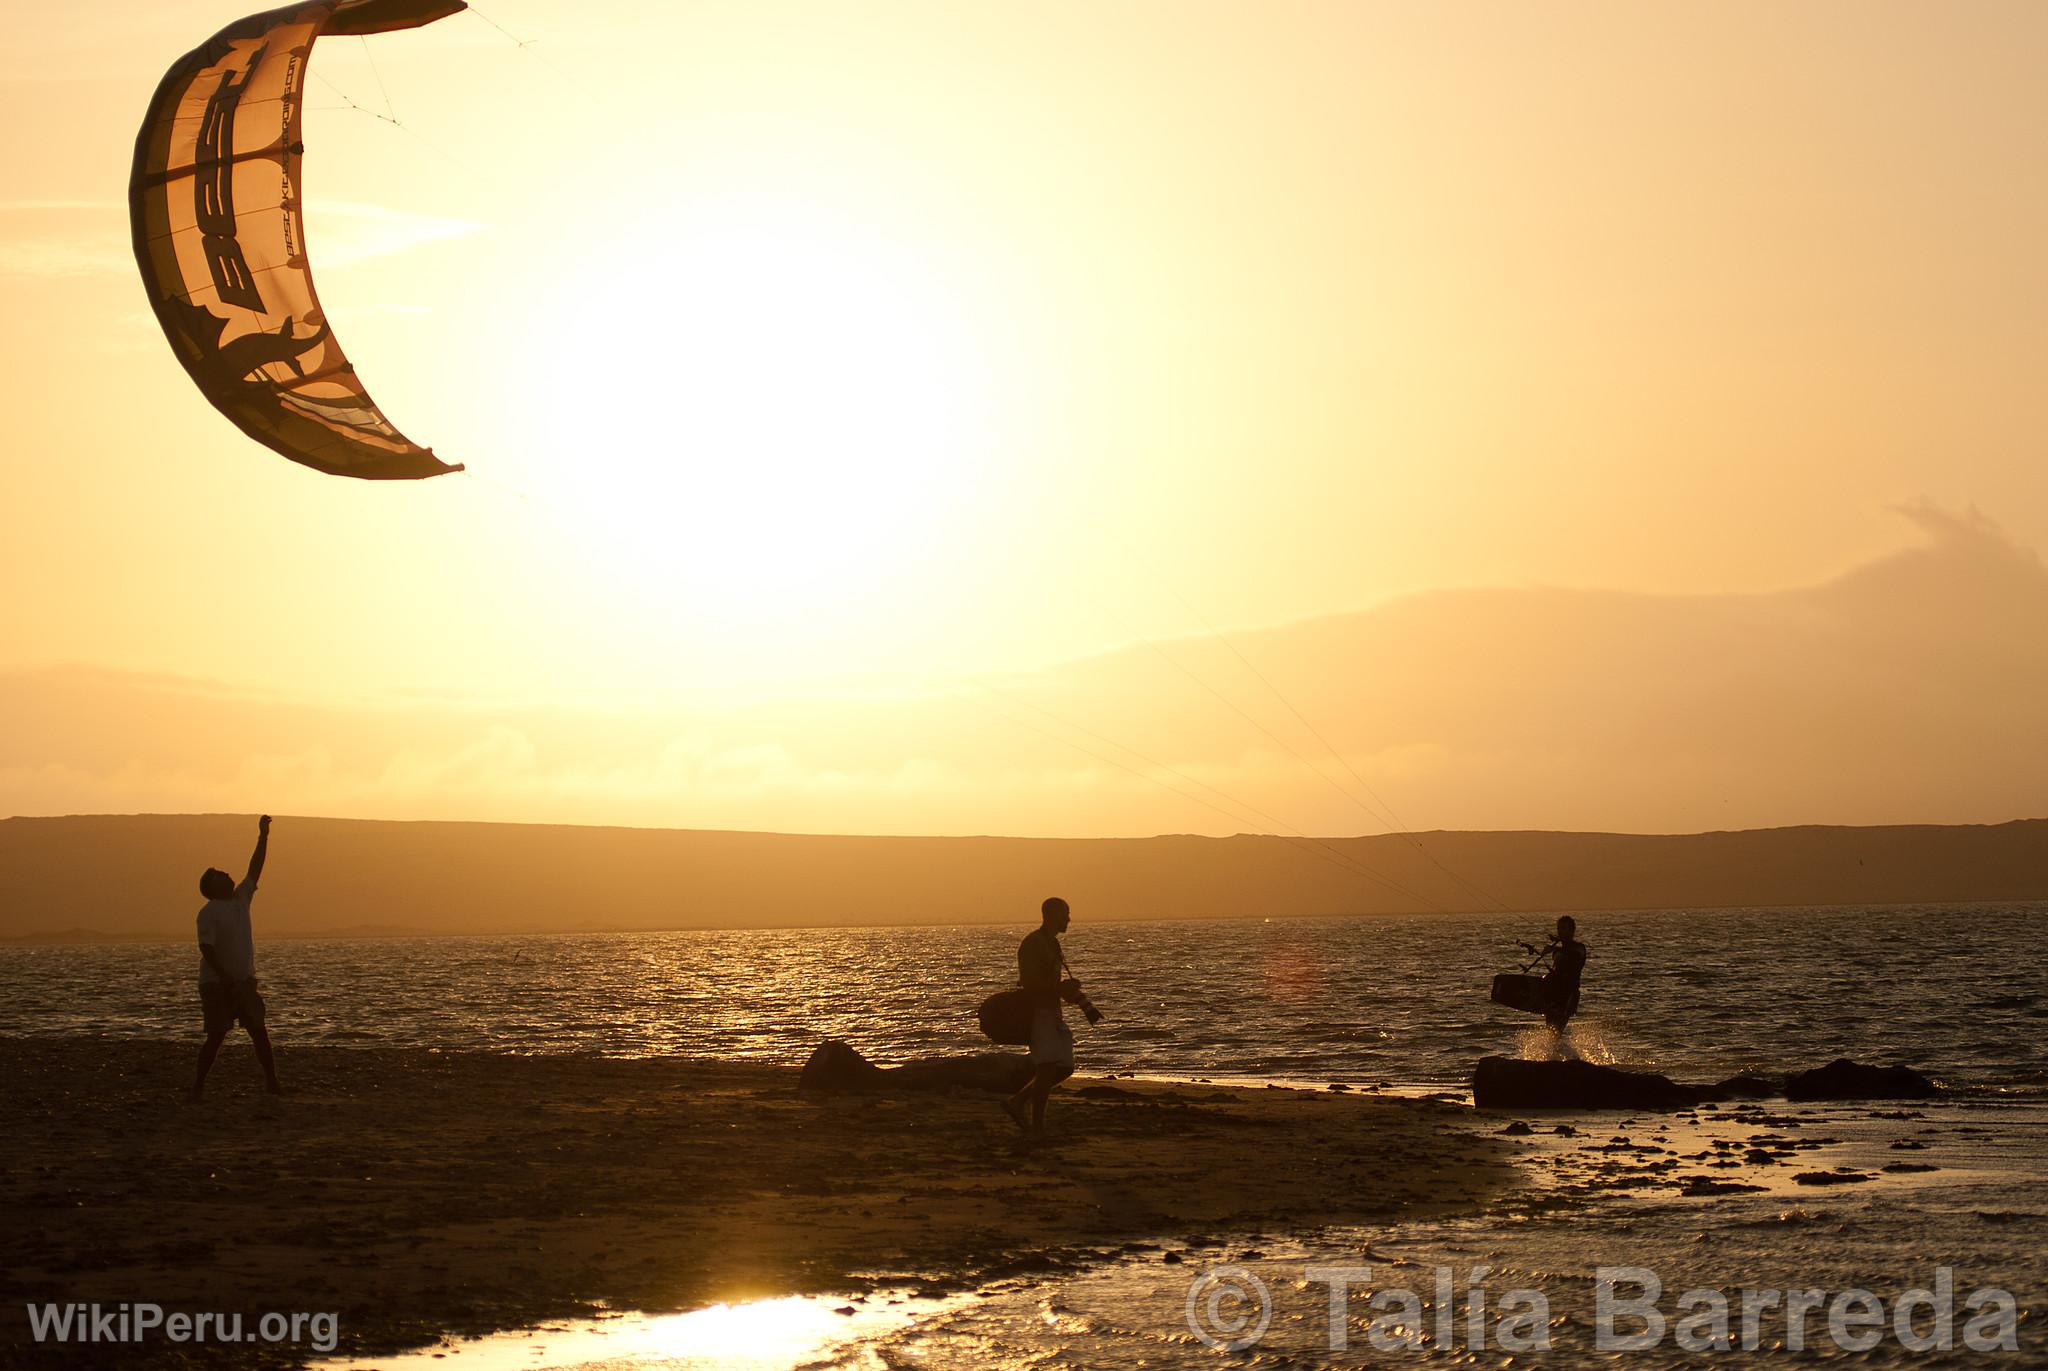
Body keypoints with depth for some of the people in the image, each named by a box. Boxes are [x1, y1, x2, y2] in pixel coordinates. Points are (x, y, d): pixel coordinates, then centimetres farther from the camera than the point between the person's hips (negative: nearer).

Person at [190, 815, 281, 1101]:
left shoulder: (241, 899, 8)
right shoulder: (208, 913, -12)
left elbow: (255, 869, 8)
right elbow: (206, 948, -20)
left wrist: (263, 836, 3)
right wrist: (225, 978, -27)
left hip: (245, 981, 6)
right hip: (216, 984, -6)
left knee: (259, 1031, 2)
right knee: (216, 1037, -5)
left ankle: (271, 1081, 6)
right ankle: (198, 1085, 5)